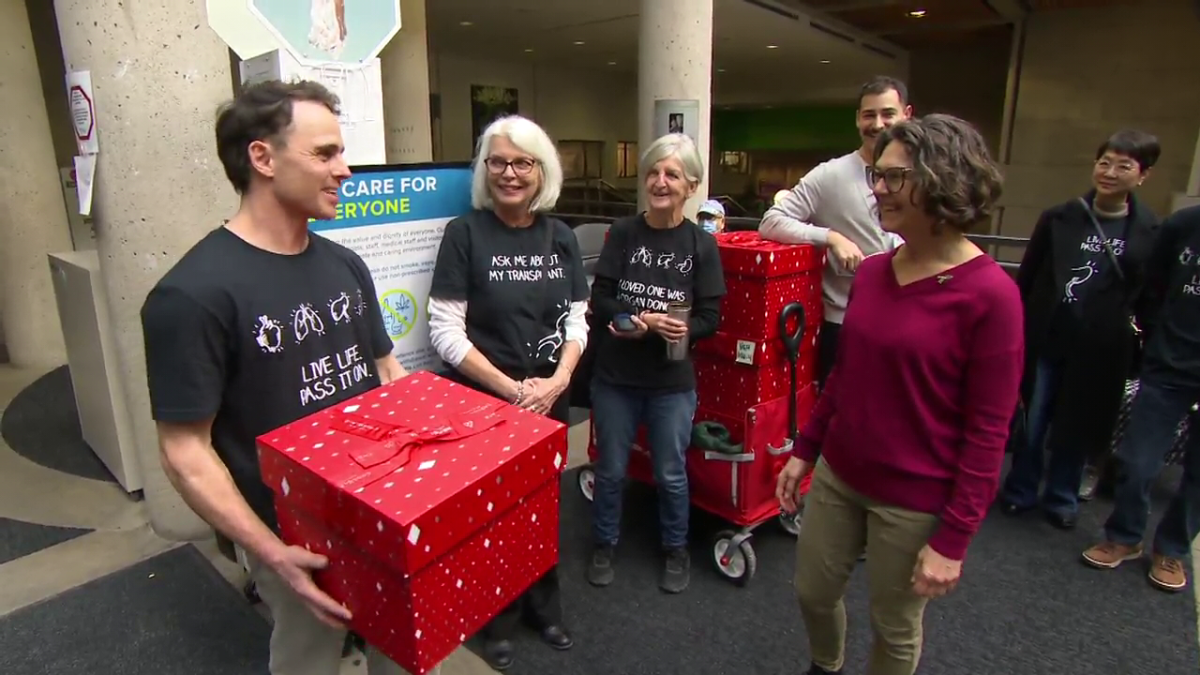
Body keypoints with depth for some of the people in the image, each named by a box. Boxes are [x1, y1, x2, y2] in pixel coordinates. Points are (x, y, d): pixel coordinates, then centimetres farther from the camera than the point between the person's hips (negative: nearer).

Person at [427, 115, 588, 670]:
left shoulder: (560, 237, 3)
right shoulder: (464, 233, -10)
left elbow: (576, 321, 5)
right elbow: (445, 331, -13)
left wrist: (556, 382, -11)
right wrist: (510, 388, -17)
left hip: (550, 398, 4)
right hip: (482, 400, -4)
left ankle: (543, 606, 42)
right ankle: (498, 619, 36)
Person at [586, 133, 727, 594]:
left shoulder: (702, 244, -5)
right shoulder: (623, 233, -3)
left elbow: (709, 318, -8)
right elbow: (600, 302, -7)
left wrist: (645, 325, -21)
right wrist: (648, 320, -23)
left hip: (673, 382, 0)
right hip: (615, 376, 1)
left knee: (670, 474, 15)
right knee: (610, 469, 15)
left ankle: (676, 551, 39)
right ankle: (604, 546, 38)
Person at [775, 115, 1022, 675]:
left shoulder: (989, 294, -18)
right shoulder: (871, 272, 0)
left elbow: (988, 432, -15)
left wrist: (954, 539, -14)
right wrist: (804, 450, 12)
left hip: (914, 502, -5)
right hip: (838, 476, 6)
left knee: (895, 629, 17)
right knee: (813, 592, 21)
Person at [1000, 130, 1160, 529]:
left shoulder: (1150, 233, -1)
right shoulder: (1059, 218, -1)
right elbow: (1026, 279, 1)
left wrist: (1136, 349, -1)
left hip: (1099, 351, 0)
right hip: (1045, 340, 0)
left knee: (1076, 430, 13)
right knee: (1031, 422, 10)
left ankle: (1062, 499, 33)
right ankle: (1021, 491, 30)